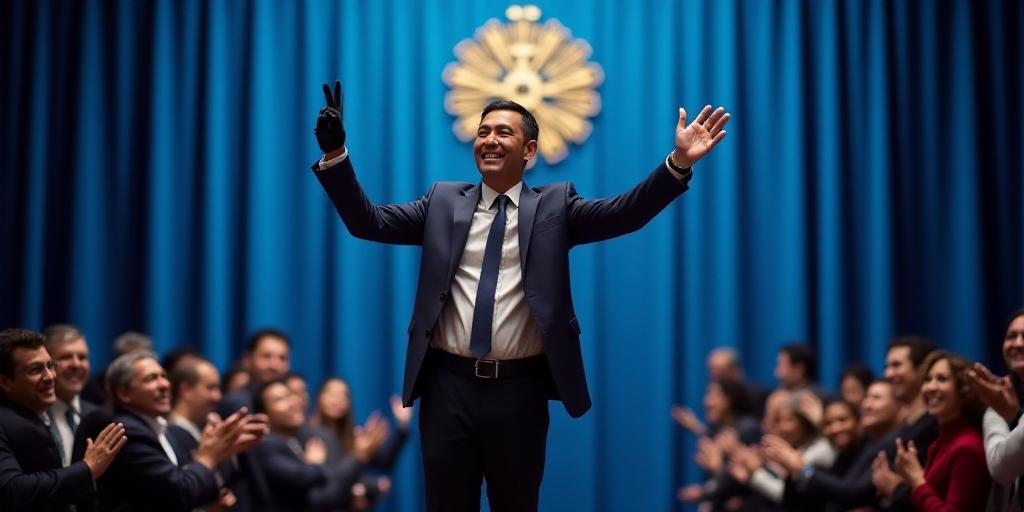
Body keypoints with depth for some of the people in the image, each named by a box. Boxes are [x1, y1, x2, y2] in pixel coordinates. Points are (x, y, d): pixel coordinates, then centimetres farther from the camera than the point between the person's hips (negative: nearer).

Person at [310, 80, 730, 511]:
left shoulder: (554, 205, 4)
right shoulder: (443, 202, 9)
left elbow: (622, 214, -10)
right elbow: (369, 222, 4)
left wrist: (678, 165, -25)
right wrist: (335, 155, -9)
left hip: (520, 390, -1)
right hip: (449, 386, 1)